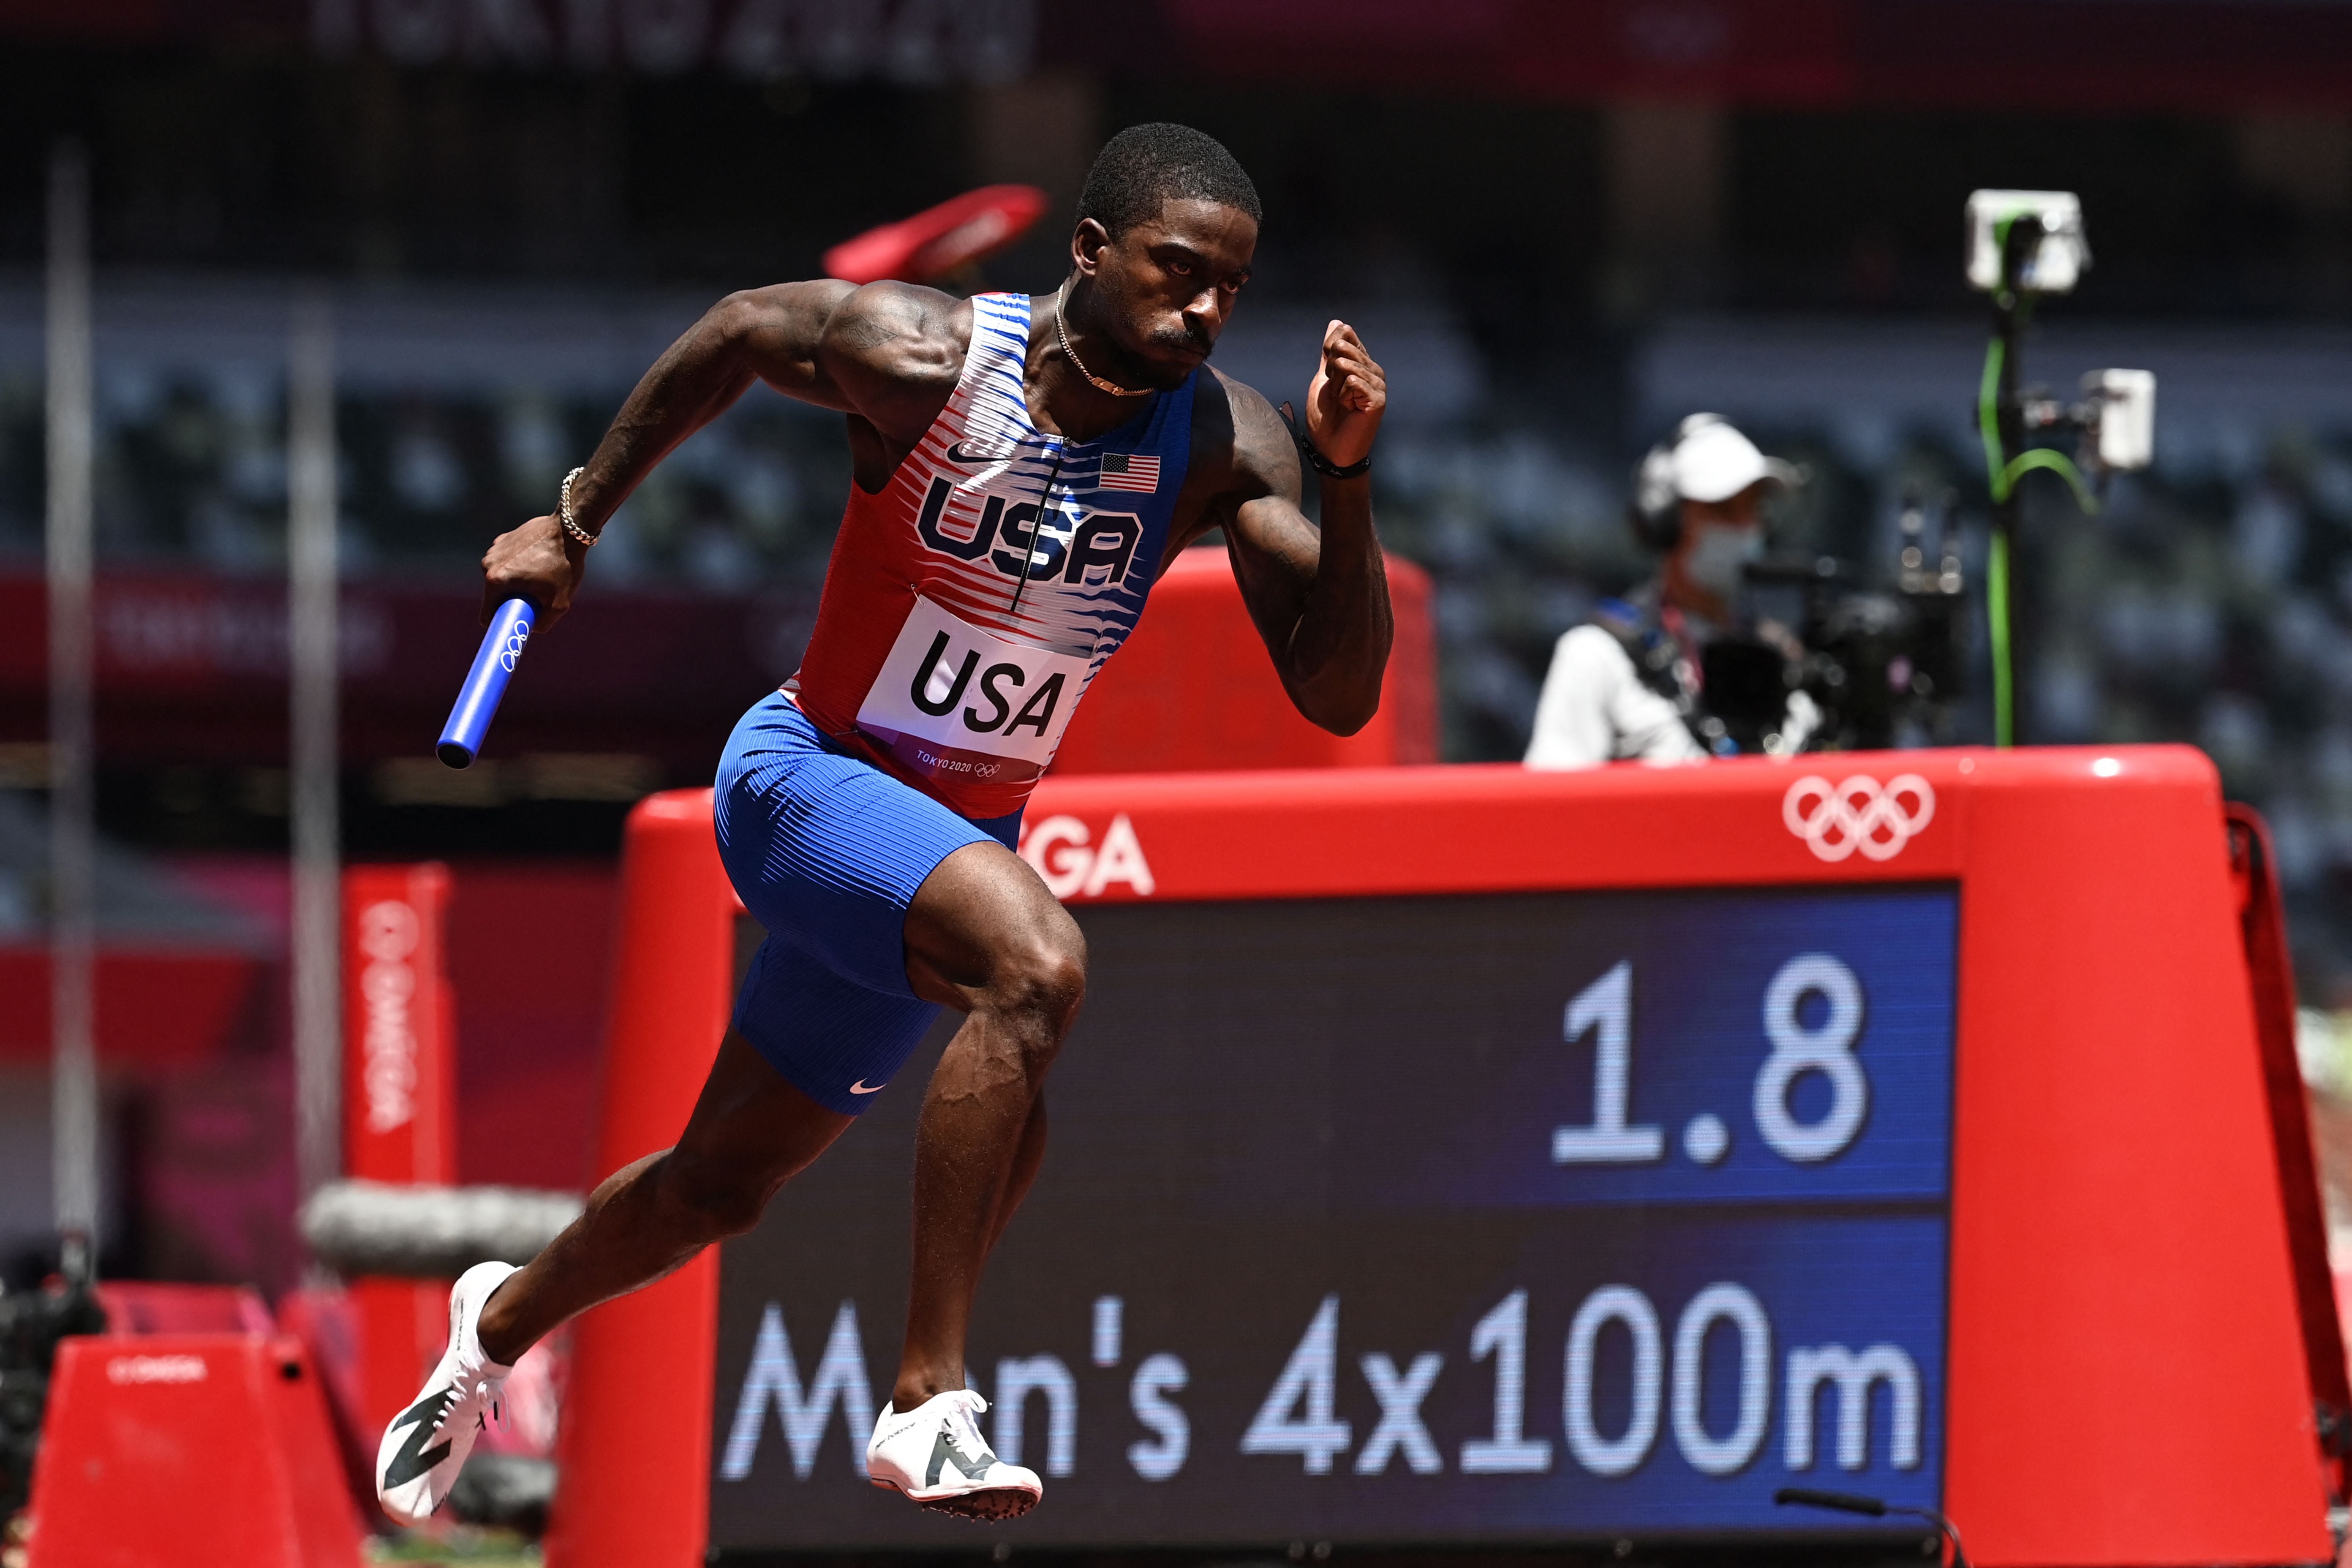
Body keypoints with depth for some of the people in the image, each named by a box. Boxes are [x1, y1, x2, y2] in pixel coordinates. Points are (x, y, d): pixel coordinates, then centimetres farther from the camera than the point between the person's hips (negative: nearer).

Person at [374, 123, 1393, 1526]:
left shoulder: (1228, 448, -13)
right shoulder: (923, 359, -21)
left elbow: (1339, 698, -18)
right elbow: (739, 334, -1)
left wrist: (1349, 478, -31)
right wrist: (579, 522, 8)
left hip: (958, 835, 5)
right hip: (806, 778, -5)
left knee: (722, 1188, 20)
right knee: (1038, 963, -34)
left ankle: (505, 1320, 50)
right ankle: (929, 1400, -33)